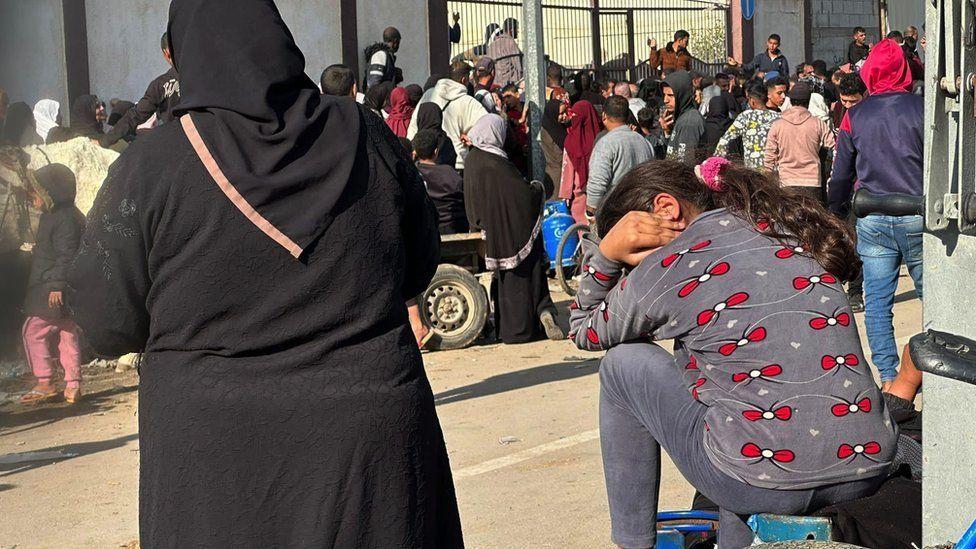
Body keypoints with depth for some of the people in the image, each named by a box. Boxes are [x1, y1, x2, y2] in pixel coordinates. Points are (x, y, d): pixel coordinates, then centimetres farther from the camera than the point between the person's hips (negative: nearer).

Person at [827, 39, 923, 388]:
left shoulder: (854, 116, 4)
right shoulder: (921, 108, -4)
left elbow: (840, 175, 8)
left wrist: (836, 214, 20)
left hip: (871, 221, 2)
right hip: (916, 217, -2)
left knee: (877, 300, 6)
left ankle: (887, 375, 6)